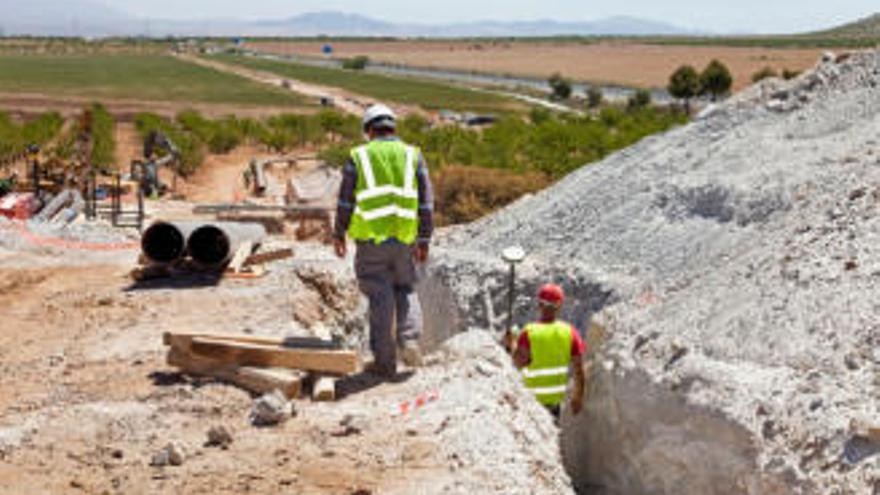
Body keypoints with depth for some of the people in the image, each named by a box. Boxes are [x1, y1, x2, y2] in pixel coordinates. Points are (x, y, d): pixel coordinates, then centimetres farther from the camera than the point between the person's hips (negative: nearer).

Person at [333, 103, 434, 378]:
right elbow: (426, 204, 3)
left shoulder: (359, 157, 1)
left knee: (380, 299, 5)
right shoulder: (413, 156, 5)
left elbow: (345, 202, 2)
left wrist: (339, 235, 14)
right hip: (404, 239, 1)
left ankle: (385, 361, 8)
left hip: (370, 240, -1)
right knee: (405, 289, 21)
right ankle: (409, 340, 1)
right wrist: (424, 241, 9)